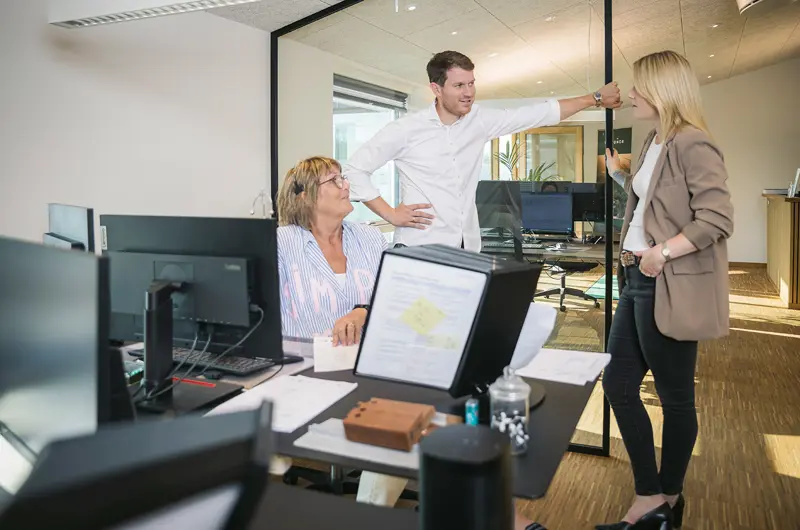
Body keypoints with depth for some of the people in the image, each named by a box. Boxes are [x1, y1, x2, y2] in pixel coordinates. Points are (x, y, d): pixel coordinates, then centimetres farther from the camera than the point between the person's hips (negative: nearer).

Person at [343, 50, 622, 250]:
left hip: (468, 247, 4)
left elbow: (539, 113, 9)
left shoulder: (480, 120, 4)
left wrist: (595, 98, 9)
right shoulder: (405, 129, -6)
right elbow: (354, 169, -3)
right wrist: (389, 213, -8)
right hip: (421, 249, -4)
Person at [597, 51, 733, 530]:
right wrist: (621, 177, 14)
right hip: (637, 282, 10)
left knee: (675, 396, 6)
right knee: (618, 383, 11)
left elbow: (718, 218, -22)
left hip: (669, 289, -10)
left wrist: (663, 252, -23)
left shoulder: (693, 145, -15)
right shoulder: (654, 143, 14)